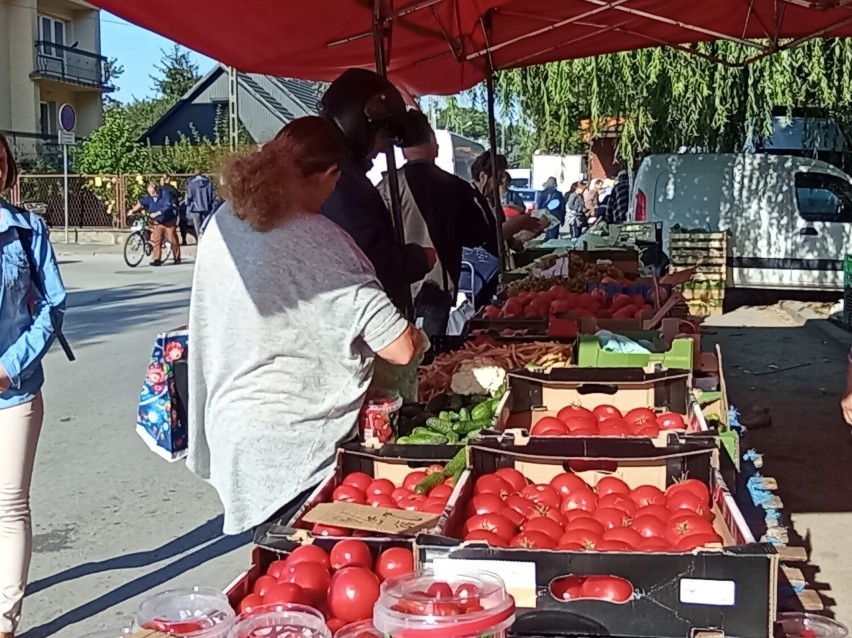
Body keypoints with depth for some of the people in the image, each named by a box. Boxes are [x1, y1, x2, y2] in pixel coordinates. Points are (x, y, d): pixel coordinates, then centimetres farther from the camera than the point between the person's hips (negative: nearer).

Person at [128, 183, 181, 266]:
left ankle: (177, 258, 17)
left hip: (169, 221, -4)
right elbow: (141, 203, -10)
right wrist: (133, 210, -25)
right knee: (156, 241, -7)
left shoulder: (166, 194, -17)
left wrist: (157, 213, -37)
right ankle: (157, 259, -4)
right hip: (157, 223, 4)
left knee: (173, 240, 1)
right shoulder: (149, 197, -1)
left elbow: (167, 207, -27)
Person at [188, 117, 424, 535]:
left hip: (228, 426, 7)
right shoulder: (319, 244, -22)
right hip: (298, 443, -7)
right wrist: (417, 337, 0)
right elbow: (401, 349, -21)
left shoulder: (223, 223, 0)